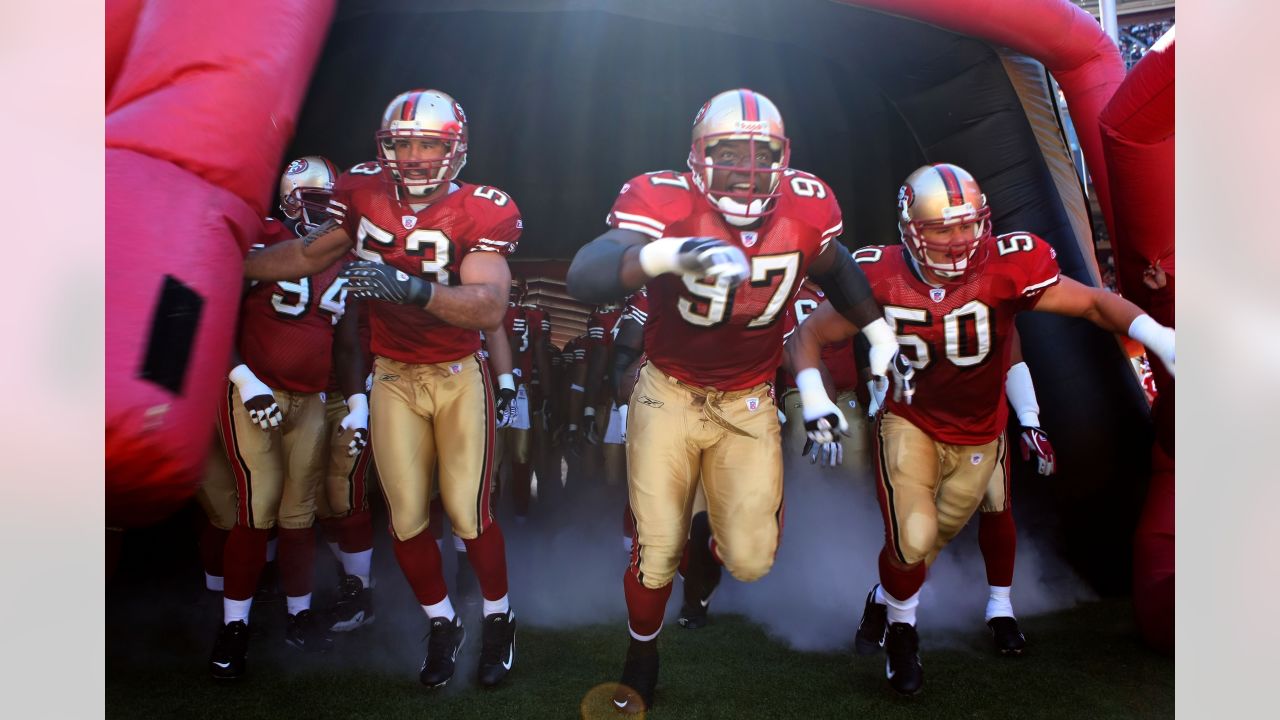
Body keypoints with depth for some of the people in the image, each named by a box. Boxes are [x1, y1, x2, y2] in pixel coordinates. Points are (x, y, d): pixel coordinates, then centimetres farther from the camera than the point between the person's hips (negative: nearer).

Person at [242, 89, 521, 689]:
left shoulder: (481, 212, -16)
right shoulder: (364, 194, -4)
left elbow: (490, 307, -30)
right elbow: (306, 255, 10)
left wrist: (409, 286, -43)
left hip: (458, 375, -3)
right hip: (393, 377, 3)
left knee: (468, 514, -1)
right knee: (406, 517, 5)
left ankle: (498, 619, 26)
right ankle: (442, 625, 29)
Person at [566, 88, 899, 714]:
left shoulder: (806, 207, -11)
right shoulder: (665, 201, -23)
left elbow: (834, 268, 13)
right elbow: (584, 276, -40)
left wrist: (879, 333, 12)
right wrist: (668, 254, -57)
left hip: (748, 403, 2)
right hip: (669, 394, -2)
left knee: (751, 561, -2)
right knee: (655, 550, 5)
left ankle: (710, 542, 37)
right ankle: (641, 659, 36)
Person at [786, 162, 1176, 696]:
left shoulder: (1007, 266, -23)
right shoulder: (882, 277, -21)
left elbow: (1093, 302, -14)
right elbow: (810, 335, -12)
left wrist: (1157, 337, -31)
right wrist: (813, 398, -28)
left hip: (978, 437, 2)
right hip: (910, 425, -2)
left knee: (932, 539, 18)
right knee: (913, 539, -15)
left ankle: (889, 598, 51)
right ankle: (901, 626, 19)